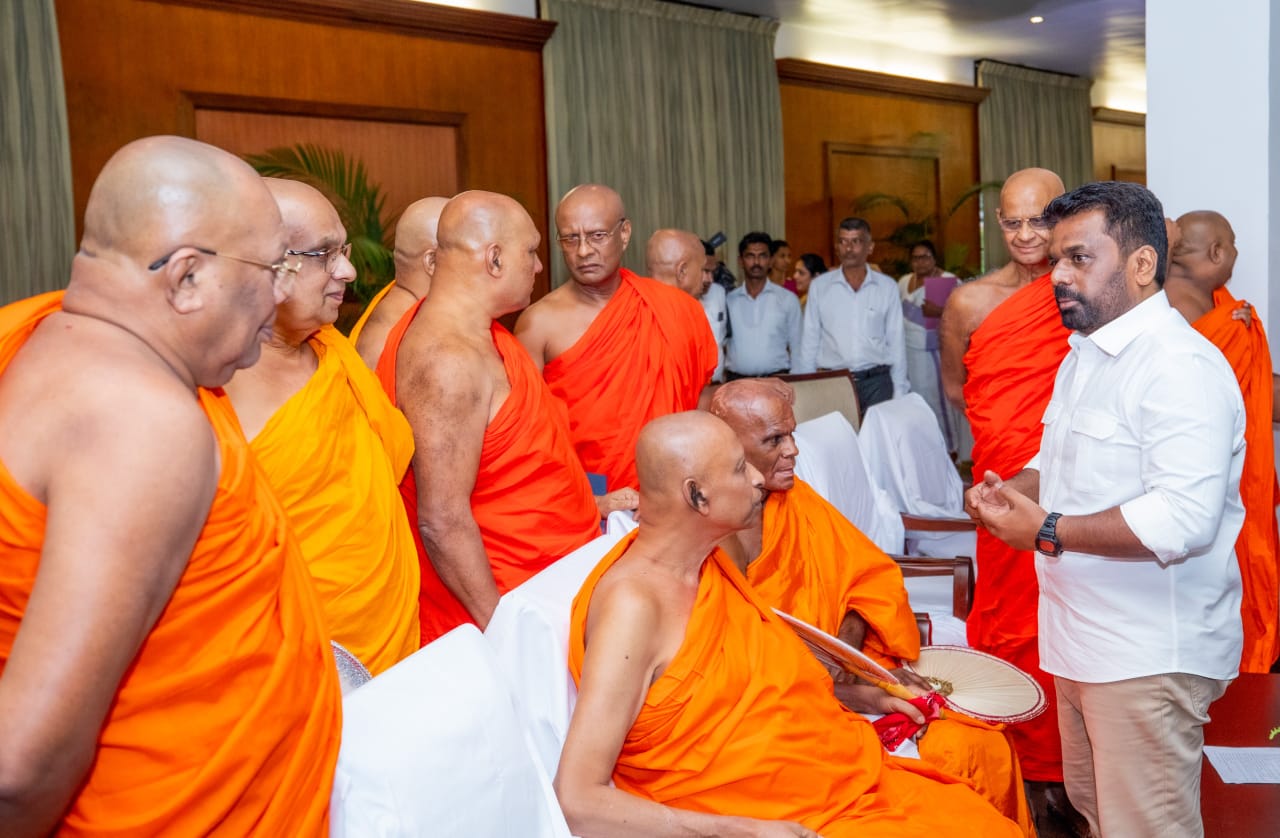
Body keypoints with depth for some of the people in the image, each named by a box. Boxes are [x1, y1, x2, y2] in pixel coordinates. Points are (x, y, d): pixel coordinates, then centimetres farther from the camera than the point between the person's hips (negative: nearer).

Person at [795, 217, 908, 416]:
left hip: (877, 382, 0)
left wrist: (899, 393, 5)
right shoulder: (819, 286, 4)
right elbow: (810, 342, 7)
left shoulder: (887, 287, 5)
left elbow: (896, 343, 8)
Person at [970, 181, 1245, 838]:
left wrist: (1047, 533, -23)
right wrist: (1011, 488, 3)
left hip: (1149, 656, -10)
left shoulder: (1181, 366, -19)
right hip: (1084, 638, 10)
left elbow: (1185, 519, -29)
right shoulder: (1084, 357, 14)